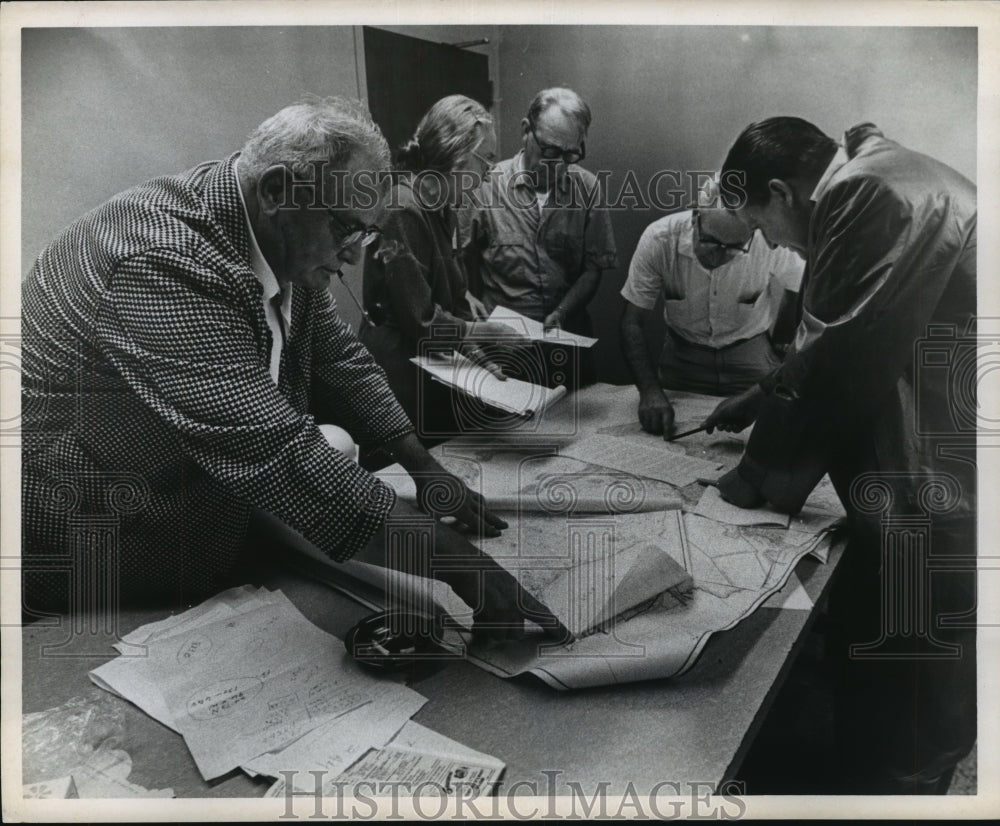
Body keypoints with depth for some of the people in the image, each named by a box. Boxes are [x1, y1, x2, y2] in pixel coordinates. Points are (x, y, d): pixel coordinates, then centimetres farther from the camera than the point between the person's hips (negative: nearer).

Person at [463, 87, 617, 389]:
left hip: (567, 338, 2)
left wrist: (560, 313, -11)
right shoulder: (489, 185, -7)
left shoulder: (587, 189, -1)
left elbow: (593, 268, 2)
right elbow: (467, 262, -3)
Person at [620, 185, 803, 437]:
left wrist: (778, 340, 10)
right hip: (681, 354, 1)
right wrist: (650, 391, -31)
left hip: (751, 355, 0)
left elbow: (798, 286, -4)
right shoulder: (658, 239, -25)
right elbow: (632, 323, -19)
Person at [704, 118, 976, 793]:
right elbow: (839, 345, 24)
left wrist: (763, 471, -4)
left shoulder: (862, 192, -18)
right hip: (927, 488, 10)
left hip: (945, 502, -10)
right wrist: (762, 400, 29)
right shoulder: (882, 180, 15)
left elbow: (839, 361, -19)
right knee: (865, 663, 23)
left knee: (905, 731, 7)